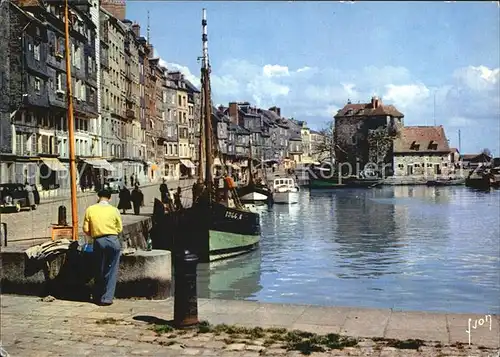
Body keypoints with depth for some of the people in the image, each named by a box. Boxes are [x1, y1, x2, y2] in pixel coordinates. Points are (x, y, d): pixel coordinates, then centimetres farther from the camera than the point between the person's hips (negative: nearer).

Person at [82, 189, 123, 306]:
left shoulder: (90, 210, 2)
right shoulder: (114, 210, -1)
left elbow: (86, 229, 1)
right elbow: (119, 229, 4)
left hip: (98, 242, 2)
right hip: (113, 241, -1)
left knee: (99, 271, 14)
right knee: (111, 271, 5)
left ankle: (97, 297, 22)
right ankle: (106, 298, 5)